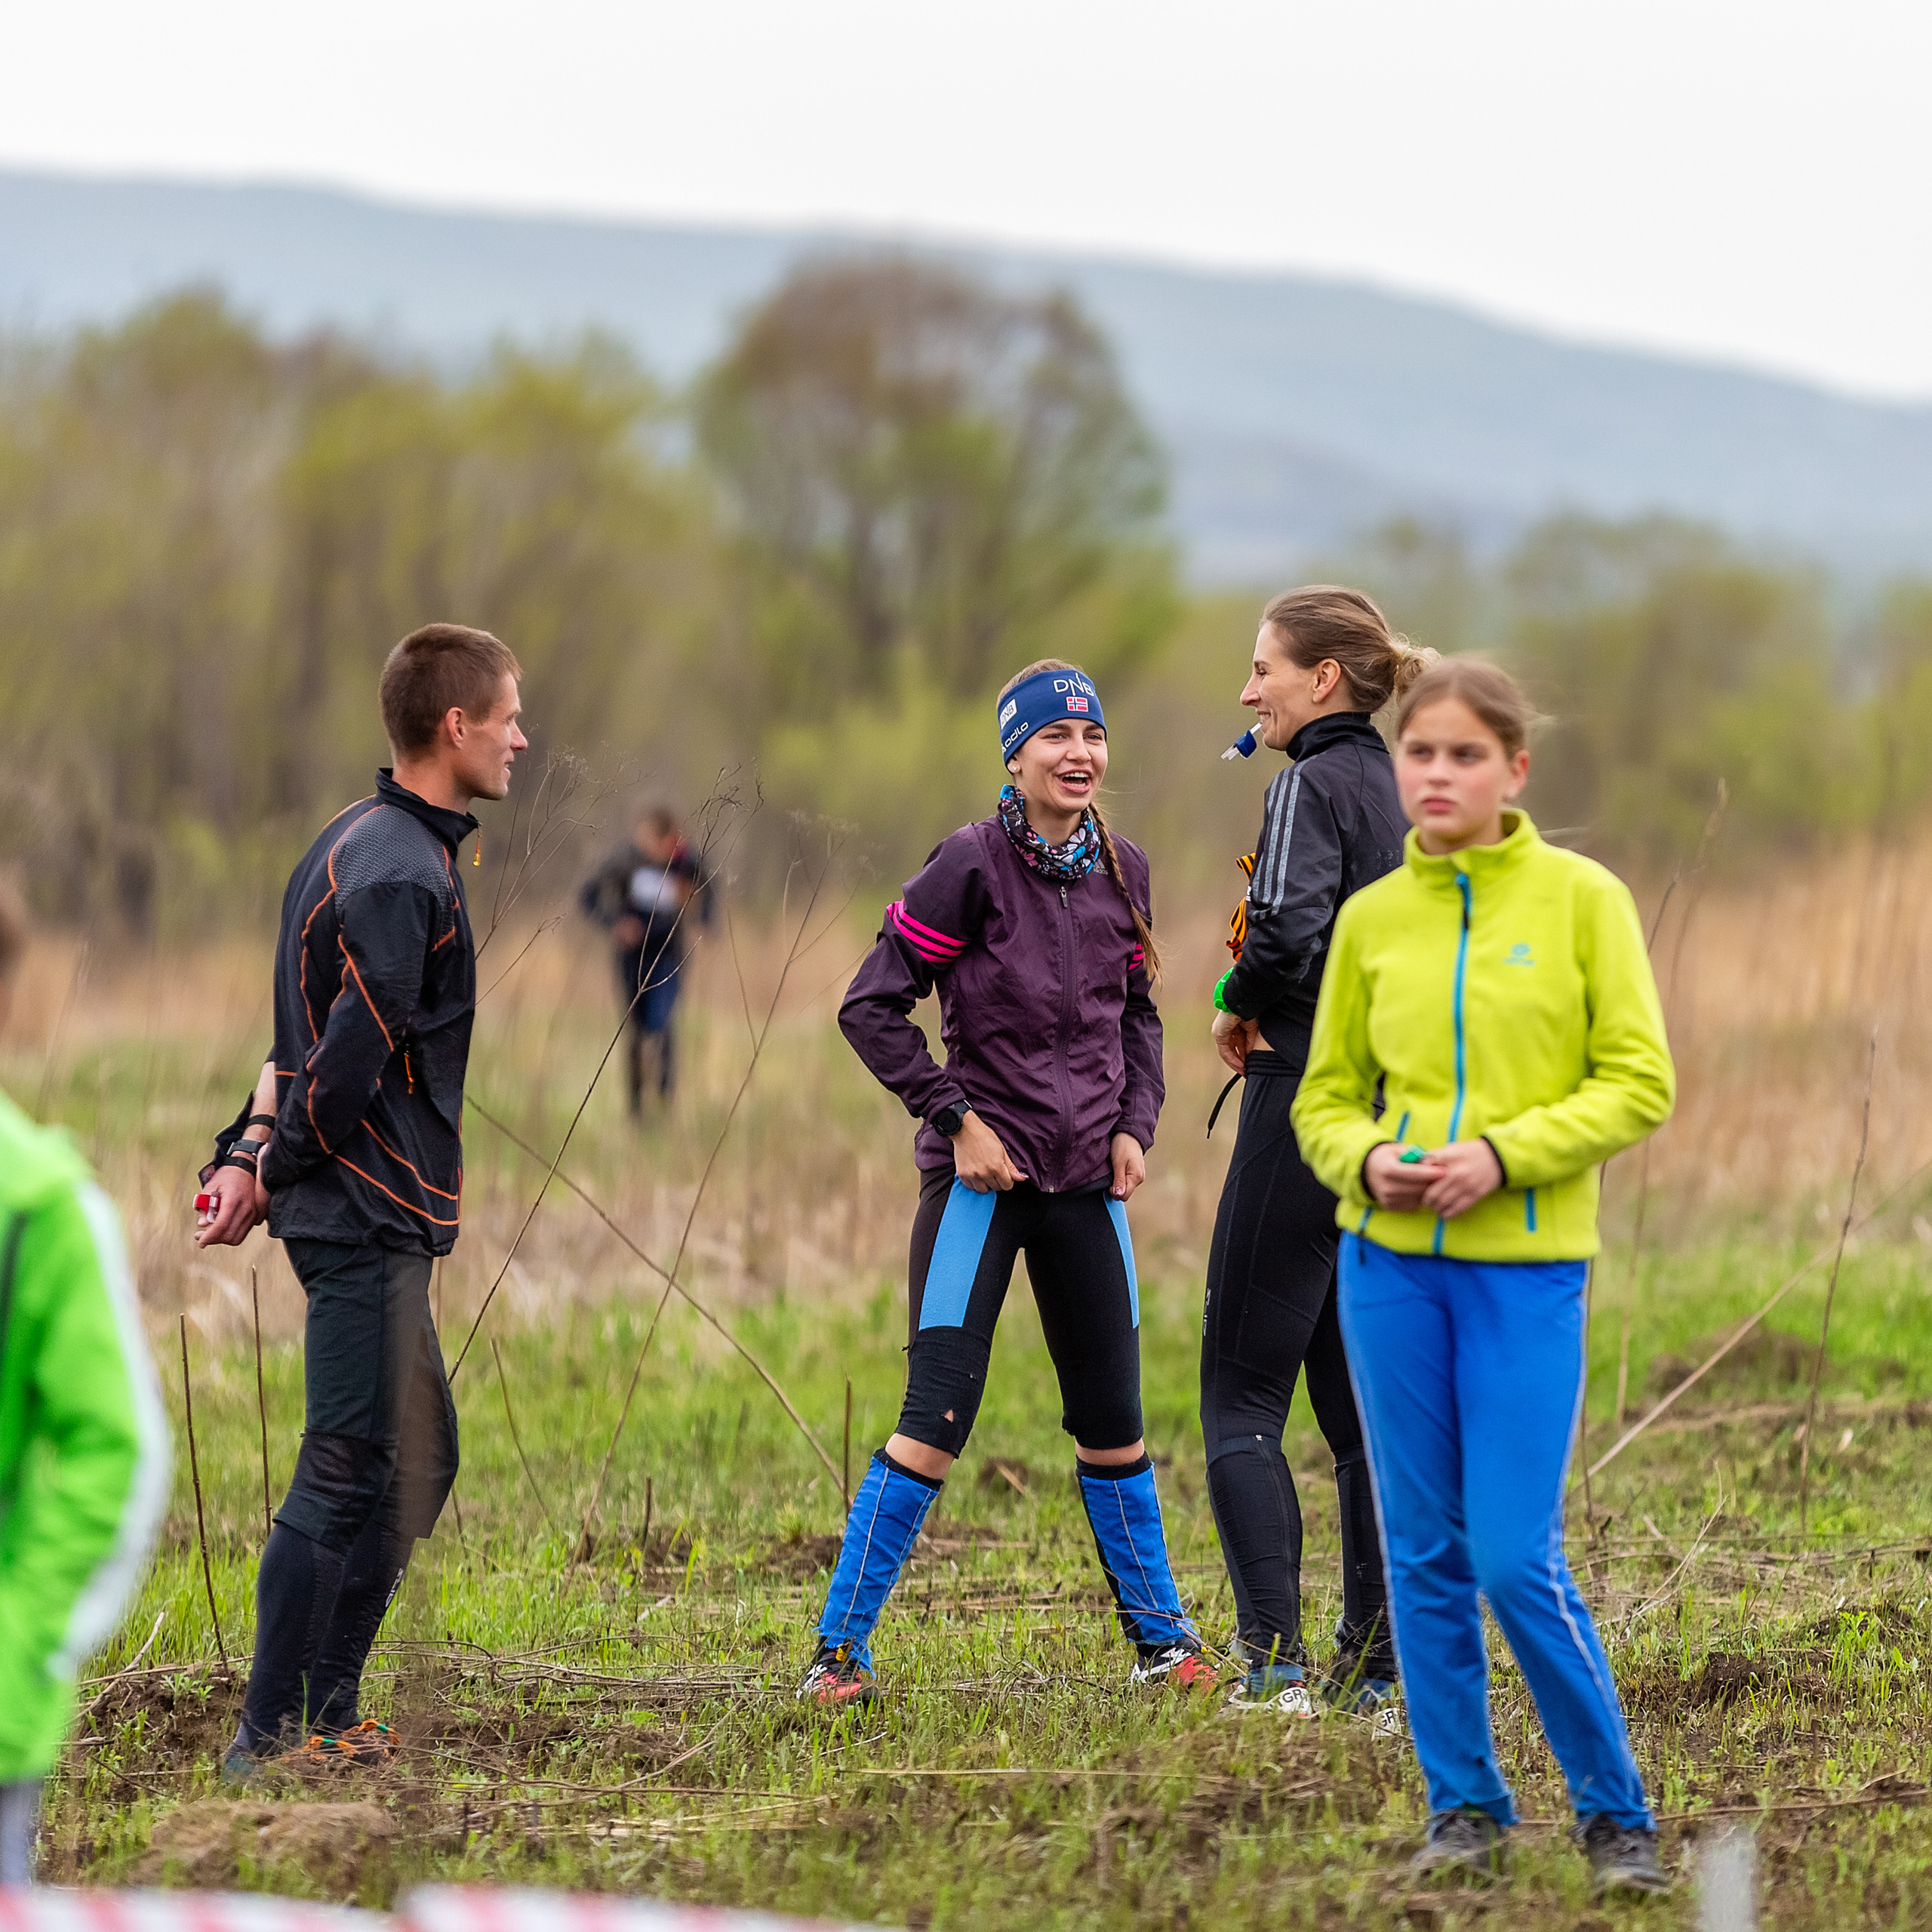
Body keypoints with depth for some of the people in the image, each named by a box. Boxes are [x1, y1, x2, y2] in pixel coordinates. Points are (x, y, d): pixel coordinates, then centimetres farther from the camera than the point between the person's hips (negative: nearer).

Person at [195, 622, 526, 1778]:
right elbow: (353, 1059, -21)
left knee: (418, 1462, 15)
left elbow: (314, 1039, 17)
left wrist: (250, 1154, 7)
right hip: (368, 1215, -11)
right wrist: (270, 1171, -9)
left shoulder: (366, 847, 16)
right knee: (347, 1474, -7)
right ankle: (271, 1740, -4)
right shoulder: (403, 874, -18)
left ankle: (324, 1720, 19)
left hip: (377, 1217, 11)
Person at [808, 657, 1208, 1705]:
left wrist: (1135, 1122, 6)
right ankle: (840, 1646, -4)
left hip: (1087, 1180, 5)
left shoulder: (1122, 870, 7)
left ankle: (1160, 1635, 24)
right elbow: (871, 1006, -8)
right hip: (983, 1174, -5)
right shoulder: (972, 863, -10)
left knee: (1112, 1417, 10)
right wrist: (954, 1117, -12)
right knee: (936, 1416, -10)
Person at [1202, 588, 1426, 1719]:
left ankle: (1278, 1666, -11)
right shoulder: (1397, 788, 15)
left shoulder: (1313, 784, -11)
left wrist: (1239, 1005, -8)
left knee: (1241, 1396, -4)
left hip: (1311, 1098, -9)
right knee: (1360, 1401, 12)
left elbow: (1292, 927, -27)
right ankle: (1375, 1671, 11)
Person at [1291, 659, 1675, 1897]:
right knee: (1426, 1553, 5)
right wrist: (1366, 1159, -9)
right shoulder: (1371, 920, 6)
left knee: (1517, 1563, -7)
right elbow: (1327, 1096, 13)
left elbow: (1641, 1084, -4)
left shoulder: (1583, 899, -2)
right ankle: (1466, 1807, 17)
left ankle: (1615, 1811, 8)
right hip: (1390, 1260, 3)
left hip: (1527, 1267, -3)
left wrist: (1504, 1155, -15)